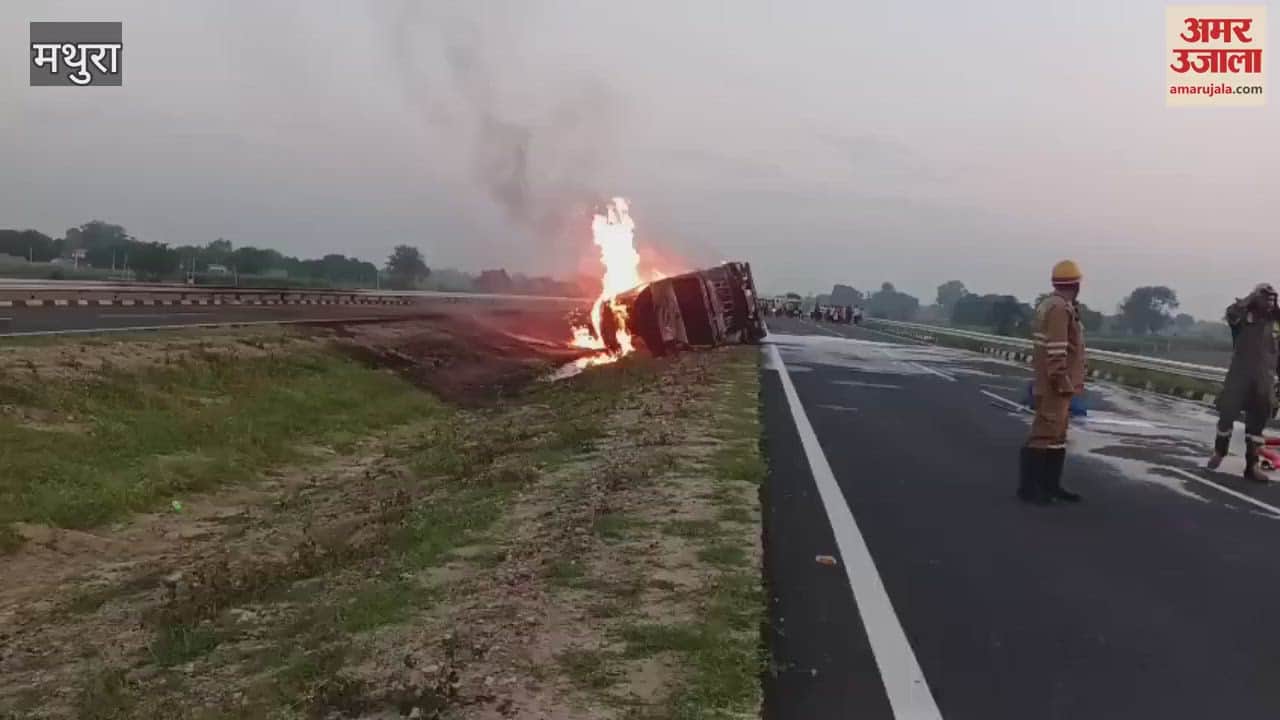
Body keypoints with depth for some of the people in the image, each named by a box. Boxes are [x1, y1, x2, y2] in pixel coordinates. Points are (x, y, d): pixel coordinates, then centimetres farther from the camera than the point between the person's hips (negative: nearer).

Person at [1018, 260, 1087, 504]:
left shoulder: (1051, 305, 14)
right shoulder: (1058, 308, -17)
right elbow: (1056, 351, -23)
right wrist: (1064, 385, -22)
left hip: (1053, 385, 10)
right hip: (1055, 385, -10)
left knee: (1057, 434, 13)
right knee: (1045, 434, -8)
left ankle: (1051, 485, 17)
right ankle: (1028, 487, -5)